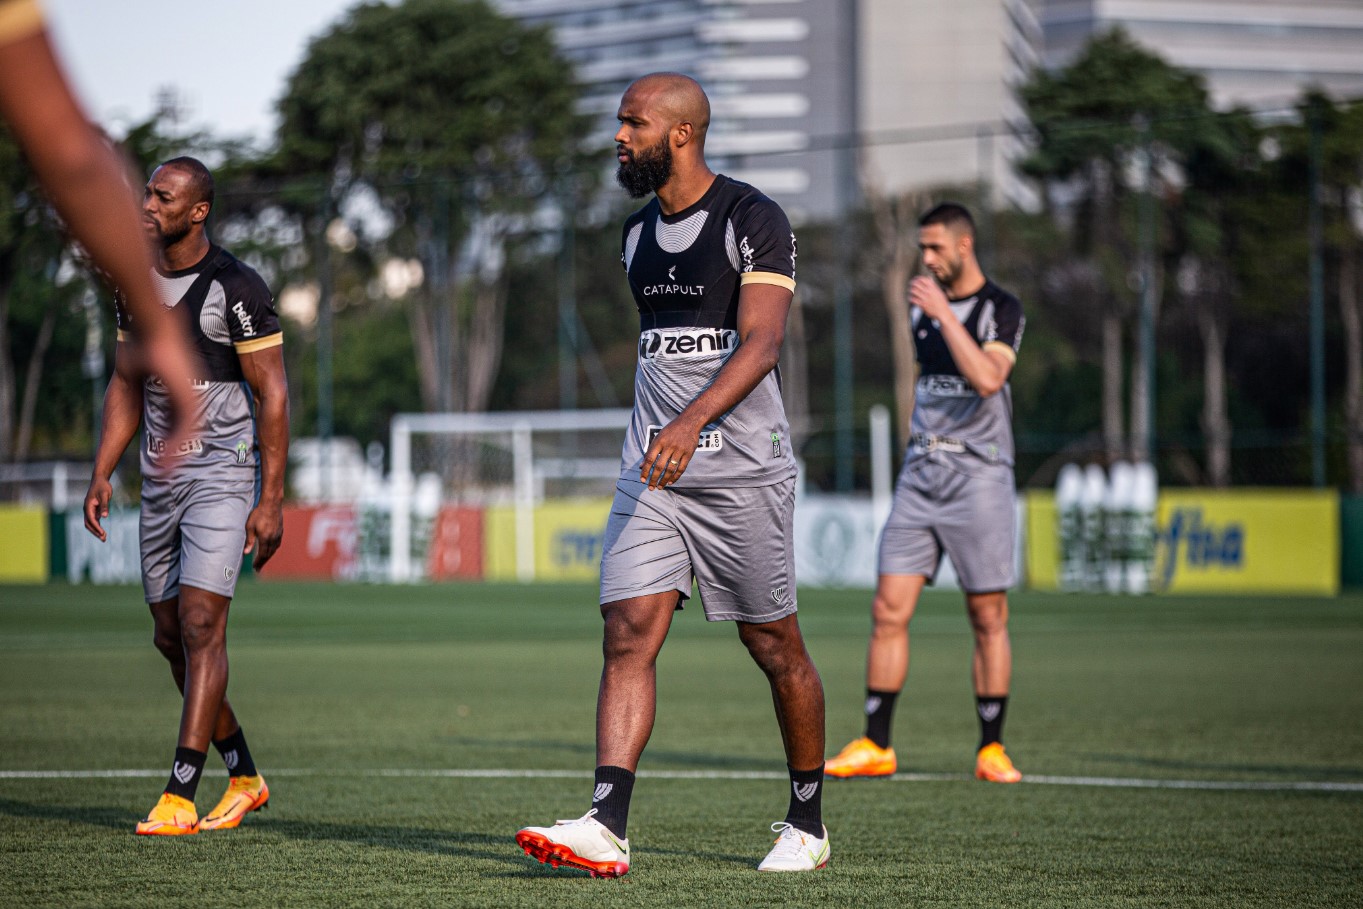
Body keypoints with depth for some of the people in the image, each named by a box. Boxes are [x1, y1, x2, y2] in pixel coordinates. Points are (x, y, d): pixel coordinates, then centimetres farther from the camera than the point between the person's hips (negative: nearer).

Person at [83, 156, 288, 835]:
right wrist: (102, 473, 7)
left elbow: (271, 396, -11)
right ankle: (244, 777, 23)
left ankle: (180, 798, -18)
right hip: (160, 477, 8)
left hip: (223, 474, -7)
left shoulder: (236, 288, -12)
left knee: (200, 625, -15)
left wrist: (270, 500, -15)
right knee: (171, 638, 9)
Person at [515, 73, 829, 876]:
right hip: (653, 474, 6)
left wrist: (693, 422, -34)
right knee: (629, 637, -9)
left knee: (776, 649, 4)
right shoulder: (639, 233, 14)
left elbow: (760, 342, -21)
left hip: (743, 473, -6)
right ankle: (608, 826, -17)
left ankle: (808, 824, 20)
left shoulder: (755, 220, -9)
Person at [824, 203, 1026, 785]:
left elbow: (987, 377, -23)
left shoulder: (1001, 309, -5)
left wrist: (943, 313, -22)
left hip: (978, 477, -5)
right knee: (889, 610, -3)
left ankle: (991, 748, 9)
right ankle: (875, 746, 1)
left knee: (988, 617, -1)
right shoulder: (923, 305, 14)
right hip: (920, 474, 5)